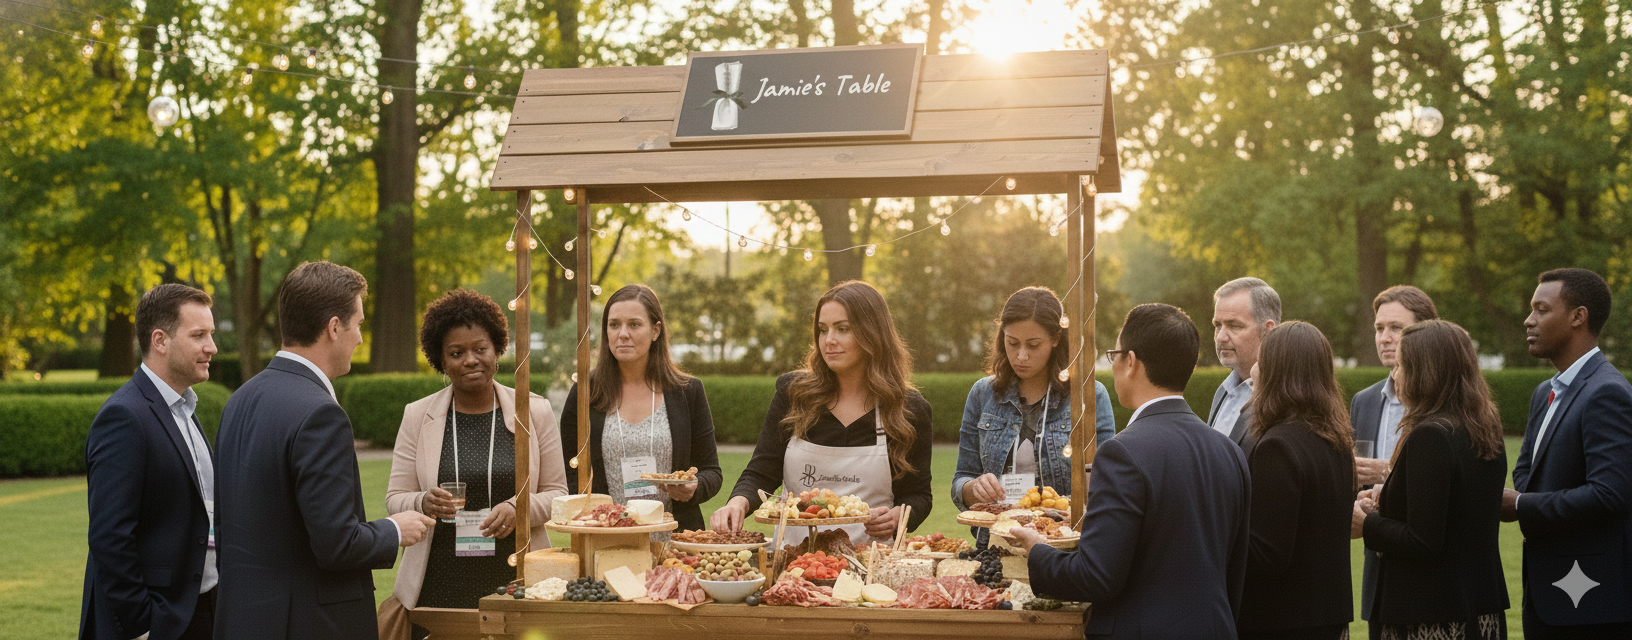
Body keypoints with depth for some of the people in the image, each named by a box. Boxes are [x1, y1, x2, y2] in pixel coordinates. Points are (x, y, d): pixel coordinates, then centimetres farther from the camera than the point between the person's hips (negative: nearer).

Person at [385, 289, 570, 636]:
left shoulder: (535, 412, 5)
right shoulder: (417, 416, 6)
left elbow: (557, 493, 7)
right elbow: (395, 499, 7)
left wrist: (518, 509, -13)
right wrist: (424, 504, -15)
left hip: (514, 581, 0)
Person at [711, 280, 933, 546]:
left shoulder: (909, 410, 4)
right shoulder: (793, 393, 8)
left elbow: (918, 496, 12)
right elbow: (760, 473, 8)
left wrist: (896, 516, -10)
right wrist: (739, 501, -14)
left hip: (867, 559, -1)